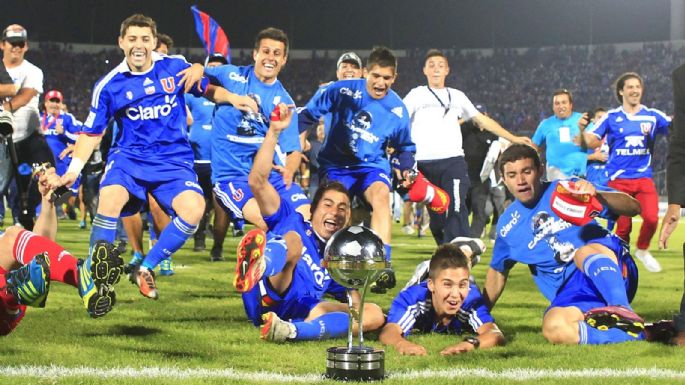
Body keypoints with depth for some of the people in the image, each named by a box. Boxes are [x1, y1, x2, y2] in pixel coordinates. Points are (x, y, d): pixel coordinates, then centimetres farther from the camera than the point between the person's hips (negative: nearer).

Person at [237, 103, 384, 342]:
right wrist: (274, 132, -2)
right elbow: (257, 181, 6)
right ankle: (256, 269, -68)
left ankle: (290, 331, -39)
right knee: (292, 240, -26)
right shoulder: (291, 221, 20)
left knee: (374, 314, -14)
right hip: (266, 300, -4)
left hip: (300, 314, 4)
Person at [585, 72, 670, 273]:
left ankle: (643, 250, 12)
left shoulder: (652, 115, 6)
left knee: (651, 218, -17)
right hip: (618, 179, -1)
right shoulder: (611, 117, 2)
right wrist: (582, 131, -25)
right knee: (623, 226, -4)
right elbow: (591, 142, -5)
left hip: (644, 177, 1)